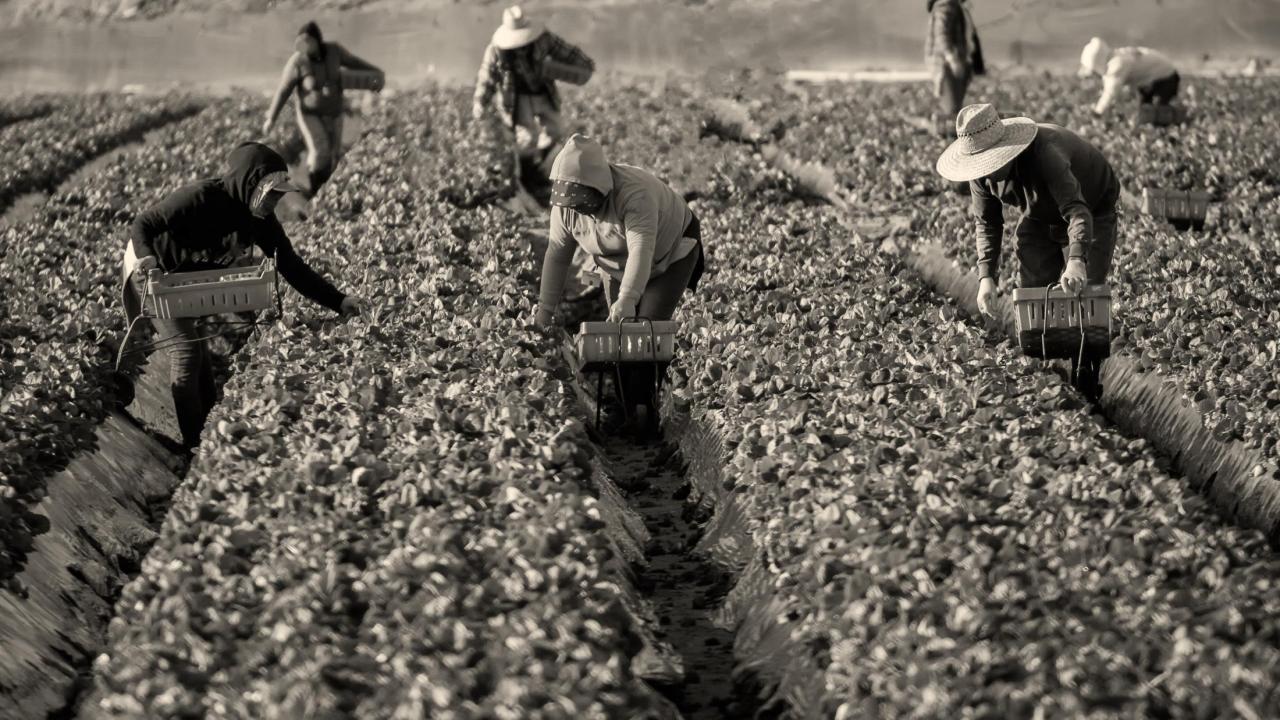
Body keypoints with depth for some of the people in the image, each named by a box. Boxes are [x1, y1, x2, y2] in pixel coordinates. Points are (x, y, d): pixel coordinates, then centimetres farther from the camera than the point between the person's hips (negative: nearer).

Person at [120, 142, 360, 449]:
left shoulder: (261, 220, -13)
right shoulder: (201, 197, -33)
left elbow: (292, 267, -12)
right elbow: (142, 224, -32)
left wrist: (338, 301, -21)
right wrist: (146, 256, -54)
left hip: (189, 280, 7)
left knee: (200, 354, 7)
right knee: (186, 349, -15)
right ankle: (193, 444, -10)